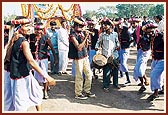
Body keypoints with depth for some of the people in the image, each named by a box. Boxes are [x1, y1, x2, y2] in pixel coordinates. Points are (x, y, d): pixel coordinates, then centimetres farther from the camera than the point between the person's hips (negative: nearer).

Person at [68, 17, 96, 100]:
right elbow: (79, 47, -22)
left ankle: (87, 91, 26)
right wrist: (85, 38, -21)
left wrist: (86, 38, -1)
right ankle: (78, 94, 11)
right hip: (78, 58, -8)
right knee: (79, 77, -1)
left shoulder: (81, 33, 9)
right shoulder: (73, 35, -13)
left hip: (85, 56, 8)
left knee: (89, 74, 12)